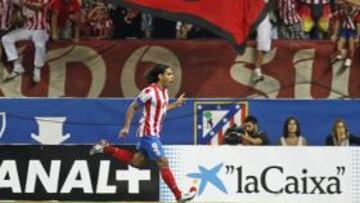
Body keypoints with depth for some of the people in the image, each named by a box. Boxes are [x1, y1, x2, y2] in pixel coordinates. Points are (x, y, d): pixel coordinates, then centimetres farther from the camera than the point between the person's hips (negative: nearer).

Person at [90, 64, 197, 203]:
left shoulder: (164, 91, 9)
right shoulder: (150, 91, -17)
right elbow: (132, 107, -10)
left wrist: (176, 104, 10)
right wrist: (126, 128, -11)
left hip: (155, 133, 10)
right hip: (149, 132, -10)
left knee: (135, 162, 16)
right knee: (163, 163, -7)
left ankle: (106, 149, 25)